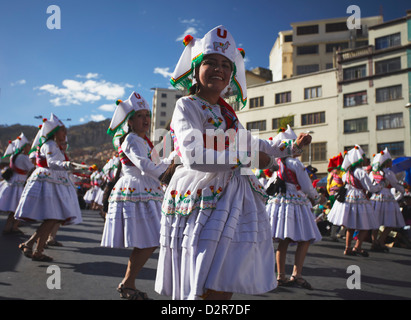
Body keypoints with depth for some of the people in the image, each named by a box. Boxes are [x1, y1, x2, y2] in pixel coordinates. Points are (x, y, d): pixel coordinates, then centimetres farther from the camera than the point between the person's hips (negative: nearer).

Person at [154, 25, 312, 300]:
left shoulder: (227, 112, 15)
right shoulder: (186, 105, -7)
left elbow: (248, 143, 31)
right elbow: (194, 155, -24)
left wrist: (292, 147, 36)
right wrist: (248, 158, -15)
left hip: (234, 199, 7)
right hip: (203, 198, -7)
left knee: (227, 284, 12)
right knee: (208, 288, -7)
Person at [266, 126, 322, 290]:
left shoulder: (276, 163, 6)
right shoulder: (295, 163, -12)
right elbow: (307, 187, -8)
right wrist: (316, 198, 12)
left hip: (278, 202, 7)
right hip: (296, 204, -7)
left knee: (283, 242, 10)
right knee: (304, 240, 1)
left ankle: (281, 276, 12)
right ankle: (296, 274, -7)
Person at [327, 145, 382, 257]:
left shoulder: (347, 172, 6)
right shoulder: (361, 172, -15)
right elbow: (371, 188, -10)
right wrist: (381, 186, 6)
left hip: (347, 200, 7)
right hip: (359, 200, -7)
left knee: (350, 227, 15)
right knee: (365, 227, 5)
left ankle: (347, 248, 16)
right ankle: (357, 247, 1)